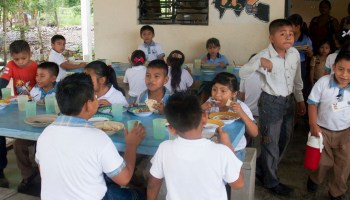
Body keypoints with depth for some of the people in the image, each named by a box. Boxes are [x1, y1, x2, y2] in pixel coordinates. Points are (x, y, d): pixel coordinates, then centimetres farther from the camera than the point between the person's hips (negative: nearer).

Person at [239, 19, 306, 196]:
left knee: (284, 140, 20)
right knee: (271, 142, 7)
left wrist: (300, 99, 18)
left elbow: (297, 78, 12)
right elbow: (242, 74, -26)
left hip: (289, 101, 7)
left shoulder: (295, 53, -3)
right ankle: (271, 181, 28)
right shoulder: (264, 56, -20)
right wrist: (259, 62, -39)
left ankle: (260, 169, 42)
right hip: (270, 102, -7)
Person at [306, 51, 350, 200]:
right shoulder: (323, 82, -17)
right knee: (323, 162, 14)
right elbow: (313, 103, -8)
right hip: (323, 130, -1)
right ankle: (314, 179, 48)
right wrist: (313, 124, -13)